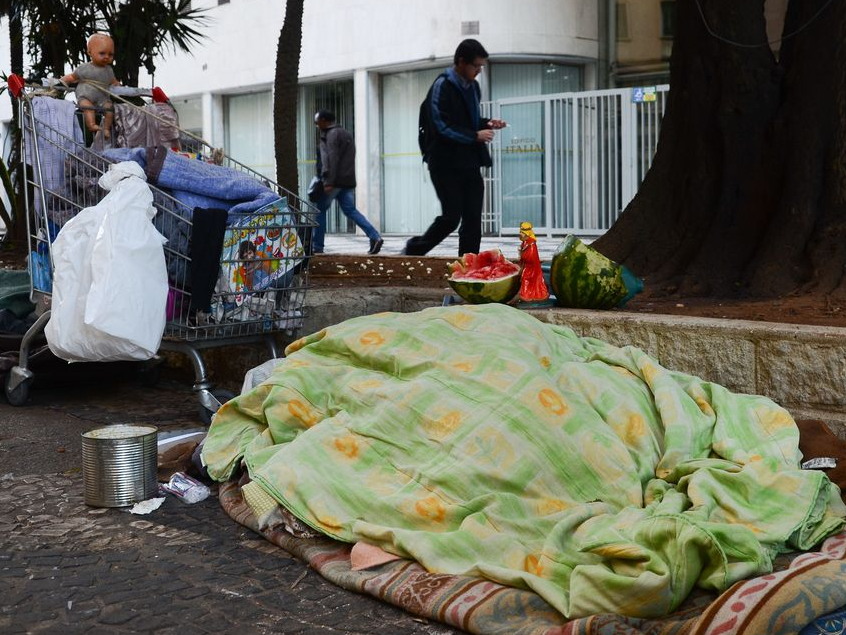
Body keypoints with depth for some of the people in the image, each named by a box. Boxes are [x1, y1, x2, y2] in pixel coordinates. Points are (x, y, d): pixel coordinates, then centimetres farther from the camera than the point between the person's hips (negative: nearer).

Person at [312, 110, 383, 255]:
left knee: (320, 209, 1)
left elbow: (332, 159, -19)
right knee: (350, 210, 6)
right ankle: (375, 237, -9)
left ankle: (317, 246, 2)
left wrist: (329, 182, -24)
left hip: (336, 180, -9)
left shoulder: (332, 134, -8)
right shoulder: (345, 133, 22)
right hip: (348, 181, 9)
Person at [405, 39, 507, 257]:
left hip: (470, 163, 7)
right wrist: (476, 136, -17)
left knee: (473, 219, 1)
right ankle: (415, 248, 16)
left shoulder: (473, 87, 13)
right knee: (452, 216, -6)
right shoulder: (442, 86, -10)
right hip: (447, 163, -7)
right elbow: (443, 128, -16)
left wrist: (487, 123, 5)